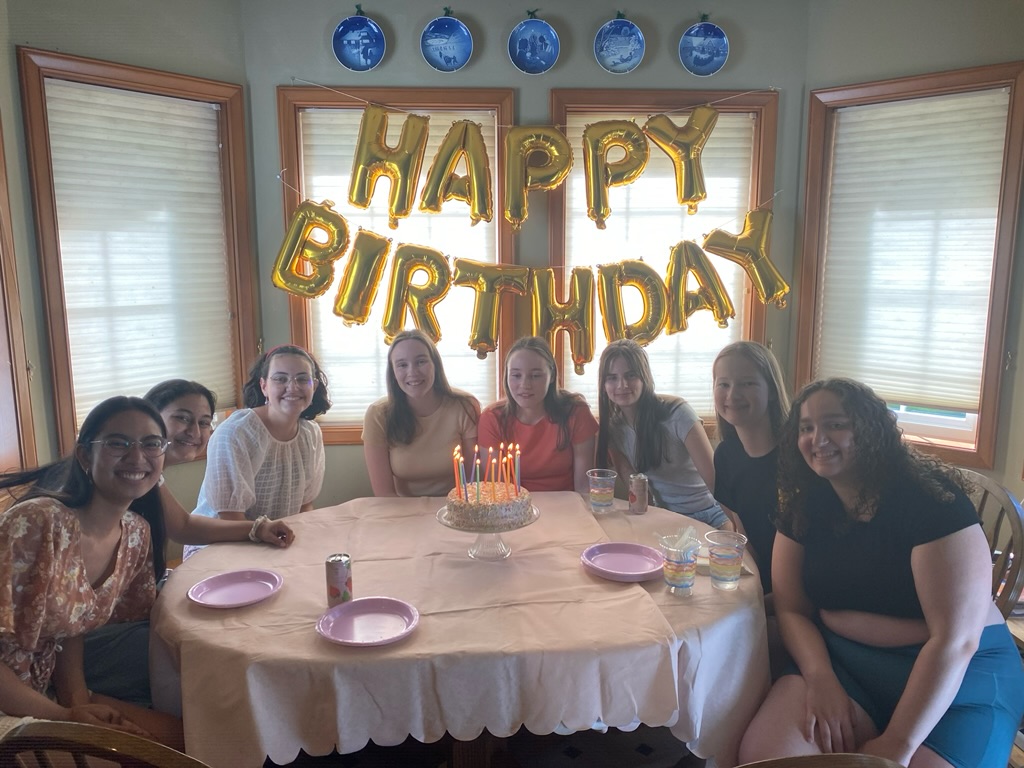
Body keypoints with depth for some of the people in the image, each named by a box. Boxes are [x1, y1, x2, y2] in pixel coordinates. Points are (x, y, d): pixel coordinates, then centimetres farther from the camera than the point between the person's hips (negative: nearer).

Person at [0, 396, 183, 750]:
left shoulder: (138, 534, -2)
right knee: (163, 745, -16)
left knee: (181, 734, 3)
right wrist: (64, 716, -20)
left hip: (46, 691, 7)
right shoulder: (37, 522, -25)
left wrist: (78, 699, -7)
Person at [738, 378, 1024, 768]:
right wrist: (821, 679, -18)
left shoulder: (933, 499, -16)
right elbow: (792, 608, 2)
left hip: (960, 669, -3)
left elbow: (956, 639, -19)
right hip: (844, 662, 3)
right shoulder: (802, 507, 0)